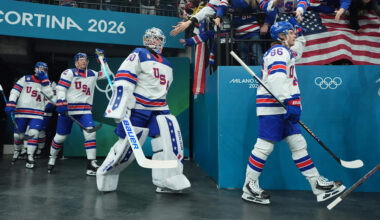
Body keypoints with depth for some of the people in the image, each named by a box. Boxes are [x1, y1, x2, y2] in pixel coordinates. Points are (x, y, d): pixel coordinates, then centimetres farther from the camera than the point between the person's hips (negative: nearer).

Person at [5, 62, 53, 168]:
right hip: (21, 111, -1)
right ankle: (17, 151, 33)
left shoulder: (46, 82, 13)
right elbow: (15, 90, -1)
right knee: (18, 135, 4)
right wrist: (10, 104, -13)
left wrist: (44, 80, -8)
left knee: (33, 134, -13)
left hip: (37, 113, 1)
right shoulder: (26, 79, 7)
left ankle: (30, 157, -5)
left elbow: (49, 95, -4)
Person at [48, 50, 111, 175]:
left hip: (85, 110, 3)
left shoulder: (92, 74, 15)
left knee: (90, 133, -15)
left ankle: (91, 164, -13)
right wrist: (61, 104, -20)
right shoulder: (69, 73, 0)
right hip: (67, 109, -3)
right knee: (60, 136, 5)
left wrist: (103, 60, 15)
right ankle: (52, 159, 31)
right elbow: (60, 88, -8)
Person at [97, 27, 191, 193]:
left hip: (159, 110, 6)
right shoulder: (139, 55, -5)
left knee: (171, 136, -13)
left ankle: (168, 182, -6)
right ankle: (105, 176, 24)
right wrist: (120, 111, -23)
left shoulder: (167, 65, 18)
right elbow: (123, 81, -16)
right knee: (127, 146, -1)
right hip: (137, 109, -6)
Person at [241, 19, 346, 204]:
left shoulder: (285, 52, 23)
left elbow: (296, 51, 47)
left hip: (283, 107, 10)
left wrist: (299, 35, 33)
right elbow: (276, 78, -25)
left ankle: (319, 186, 11)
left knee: (298, 144, 8)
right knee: (265, 146, -8)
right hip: (272, 106, -10)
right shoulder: (278, 51, -8)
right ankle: (249, 188, 2)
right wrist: (289, 101, -32)